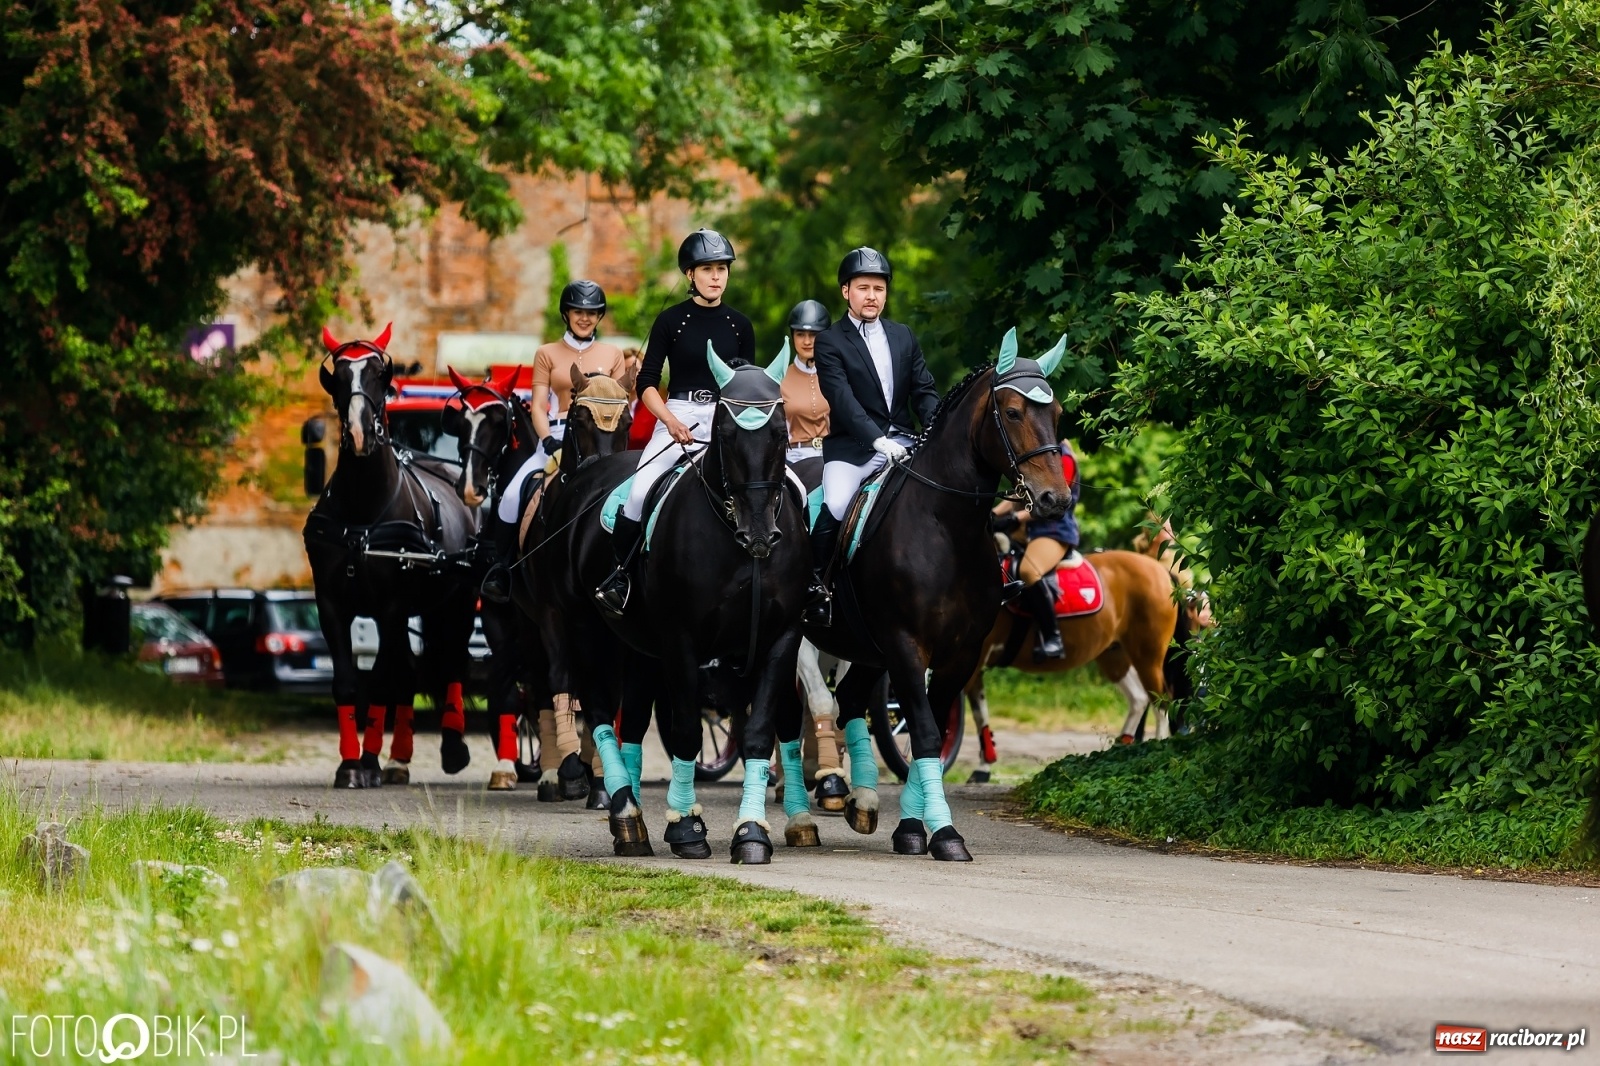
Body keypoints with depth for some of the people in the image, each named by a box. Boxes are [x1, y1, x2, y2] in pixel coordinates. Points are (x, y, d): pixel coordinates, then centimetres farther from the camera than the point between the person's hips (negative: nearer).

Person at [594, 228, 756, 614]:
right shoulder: (671, 321, 3)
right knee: (640, 492, -21)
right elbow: (647, 382, -1)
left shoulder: (739, 325, 11)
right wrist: (672, 422, -17)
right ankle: (620, 574, -8)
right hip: (678, 416, -2)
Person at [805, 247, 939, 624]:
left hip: (901, 443, 5)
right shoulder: (830, 343, -1)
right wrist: (879, 441, -28)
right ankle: (815, 585, -11)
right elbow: (843, 400, -14)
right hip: (852, 447, -4)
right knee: (834, 507, -28)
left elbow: (925, 392, 11)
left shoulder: (903, 337, 15)